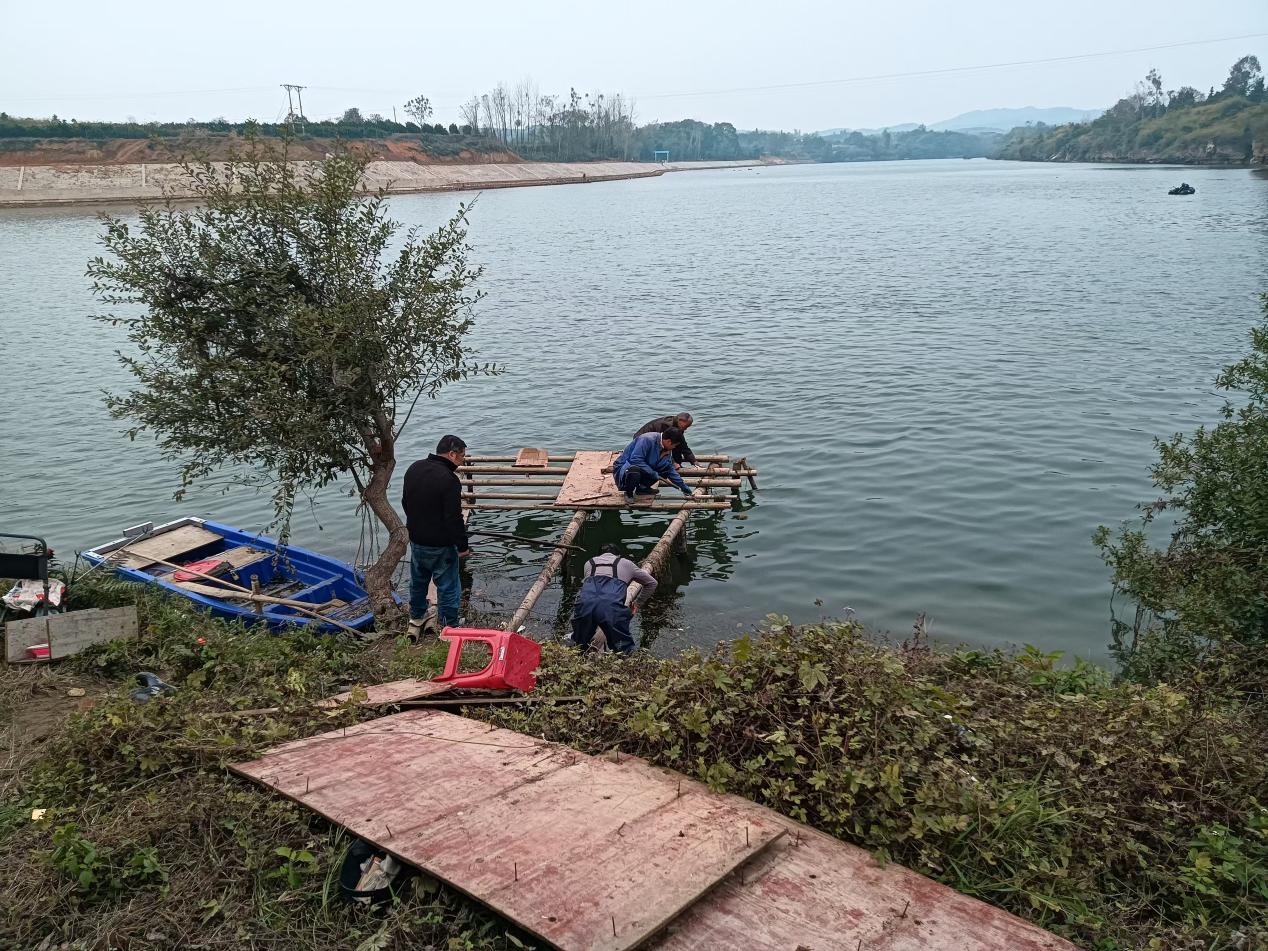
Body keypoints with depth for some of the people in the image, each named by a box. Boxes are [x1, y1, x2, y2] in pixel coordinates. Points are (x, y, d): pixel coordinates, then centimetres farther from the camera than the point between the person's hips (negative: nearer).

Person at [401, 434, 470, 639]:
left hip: (416, 539, 8)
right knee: (448, 586, 5)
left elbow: (406, 502, 16)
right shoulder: (449, 479, -24)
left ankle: (416, 621, 40)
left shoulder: (414, 469, 3)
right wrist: (462, 546, -12)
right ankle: (449, 628, 13)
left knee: (418, 581, 24)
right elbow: (454, 518, -23)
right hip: (440, 545, -8)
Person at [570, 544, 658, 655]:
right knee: (625, 651, 12)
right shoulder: (625, 563, 33)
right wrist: (637, 604, 56)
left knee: (579, 647, 23)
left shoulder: (589, 563, 35)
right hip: (612, 607, -2)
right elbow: (652, 583, 44)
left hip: (585, 605, 2)